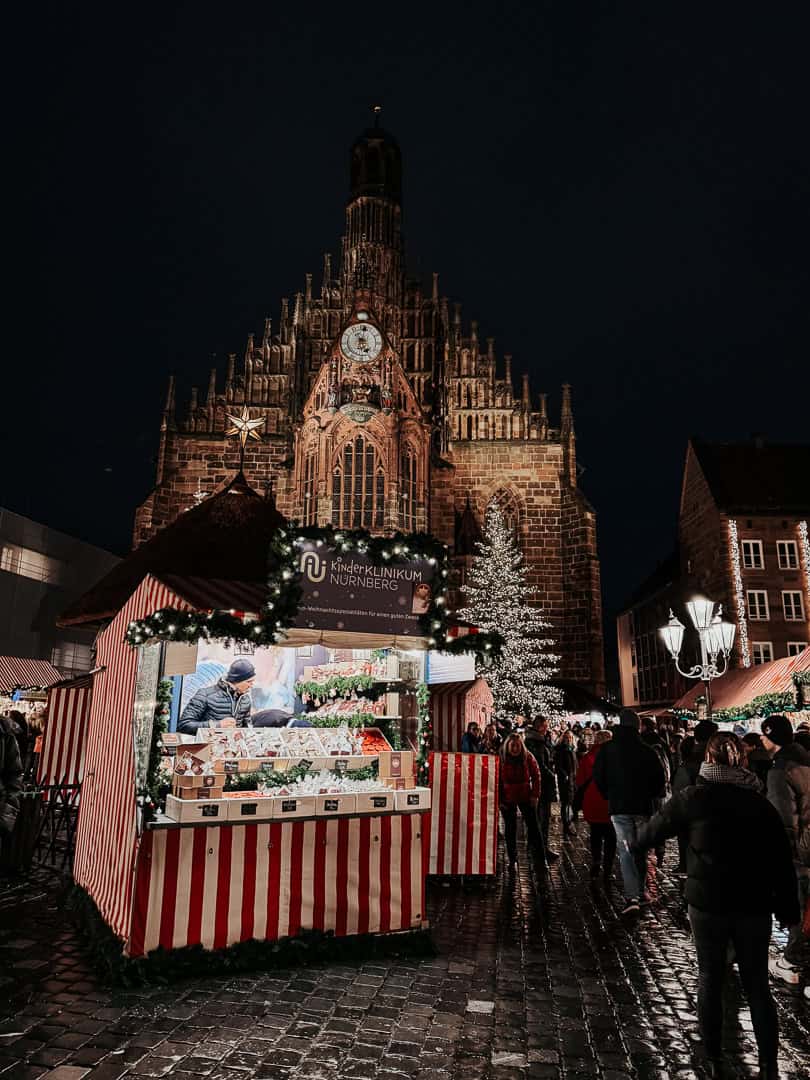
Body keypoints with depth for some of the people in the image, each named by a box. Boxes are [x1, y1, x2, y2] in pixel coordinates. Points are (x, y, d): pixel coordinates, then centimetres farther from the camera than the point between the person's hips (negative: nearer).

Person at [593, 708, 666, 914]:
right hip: (643, 807, 1)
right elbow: (659, 779, 1)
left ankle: (631, 897, -14)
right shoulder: (647, 751, -4)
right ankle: (640, 891, 27)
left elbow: (598, 778, -2)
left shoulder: (607, 750, -5)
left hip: (619, 807, -1)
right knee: (641, 849, 17)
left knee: (625, 851, -2)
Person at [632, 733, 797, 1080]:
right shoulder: (760, 801, 0)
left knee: (710, 980, 13)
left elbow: (657, 827, 1)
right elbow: (782, 859, 2)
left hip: (708, 902, -2)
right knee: (757, 985, 15)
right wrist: (787, 908, 11)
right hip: (755, 905, 2)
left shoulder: (694, 797, -9)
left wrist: (633, 843, 21)